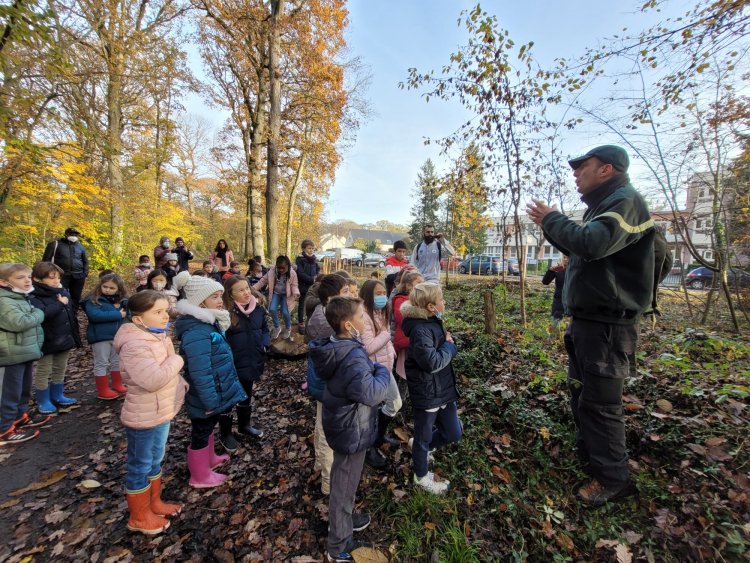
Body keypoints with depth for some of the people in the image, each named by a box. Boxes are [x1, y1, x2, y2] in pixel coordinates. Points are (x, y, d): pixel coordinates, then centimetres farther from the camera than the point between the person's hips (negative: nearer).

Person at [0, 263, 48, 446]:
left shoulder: (23, 298, 11)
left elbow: (31, 320, 23)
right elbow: (19, 323, -31)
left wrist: (35, 314, 4)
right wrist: (38, 314, -16)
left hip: (26, 351, 9)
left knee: (25, 388, 20)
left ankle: (21, 417, 35)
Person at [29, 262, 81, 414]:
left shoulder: (63, 292, 6)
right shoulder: (34, 297, -17)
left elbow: (71, 314, 13)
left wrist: (75, 335, 14)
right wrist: (60, 303, -26)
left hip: (64, 338, 7)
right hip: (47, 341, -6)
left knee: (60, 369, 18)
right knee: (43, 372, 8)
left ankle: (57, 396, 33)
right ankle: (43, 401, 23)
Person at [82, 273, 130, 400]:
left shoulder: (121, 300, 6)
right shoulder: (93, 300, -10)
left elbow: (127, 313, 5)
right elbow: (95, 315, -25)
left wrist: (120, 307, -15)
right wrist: (118, 314, -22)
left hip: (117, 336, 6)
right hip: (100, 337, -6)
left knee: (117, 361, 16)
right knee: (101, 363, 5)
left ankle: (117, 385, 31)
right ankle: (103, 391, 15)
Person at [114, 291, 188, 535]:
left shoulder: (158, 336, 3)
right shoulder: (134, 345, -28)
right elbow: (153, 379, -37)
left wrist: (182, 384, 3)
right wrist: (177, 360, -23)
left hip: (162, 412, 9)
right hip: (144, 418, -9)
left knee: (155, 460, 25)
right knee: (140, 466, 12)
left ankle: (154, 503, 45)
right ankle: (139, 517, 33)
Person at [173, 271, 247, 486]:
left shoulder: (208, 322, 2)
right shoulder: (197, 332, -31)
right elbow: (201, 373, -30)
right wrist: (210, 401, -22)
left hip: (214, 392, 9)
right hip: (206, 397, -9)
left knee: (207, 428, 28)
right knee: (201, 433, 13)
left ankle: (209, 459, 50)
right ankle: (201, 476, 35)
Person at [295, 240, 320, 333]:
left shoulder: (315, 258, 7)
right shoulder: (300, 259, -8)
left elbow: (318, 271, 12)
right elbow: (300, 273, -15)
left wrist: (317, 278, -9)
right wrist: (312, 279, -20)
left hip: (313, 286, 4)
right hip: (303, 286, -4)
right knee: (302, 305, 7)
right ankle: (301, 324, 17)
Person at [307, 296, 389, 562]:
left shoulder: (334, 346, -4)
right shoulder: (353, 356, -33)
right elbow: (371, 393, -38)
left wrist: (372, 369, -3)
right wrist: (382, 371, -21)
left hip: (343, 424, 9)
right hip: (352, 430, -8)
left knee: (342, 479, 29)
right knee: (344, 485, 14)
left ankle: (343, 519, 54)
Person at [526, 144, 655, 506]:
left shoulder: (625, 201, -14)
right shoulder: (602, 206, 18)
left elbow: (592, 244, -32)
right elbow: (578, 249, 22)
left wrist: (552, 218, -17)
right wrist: (549, 226, 11)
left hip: (607, 323, -11)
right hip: (587, 318, 11)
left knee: (599, 401, -1)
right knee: (580, 390, 20)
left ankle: (612, 479, 17)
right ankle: (587, 456, 38)